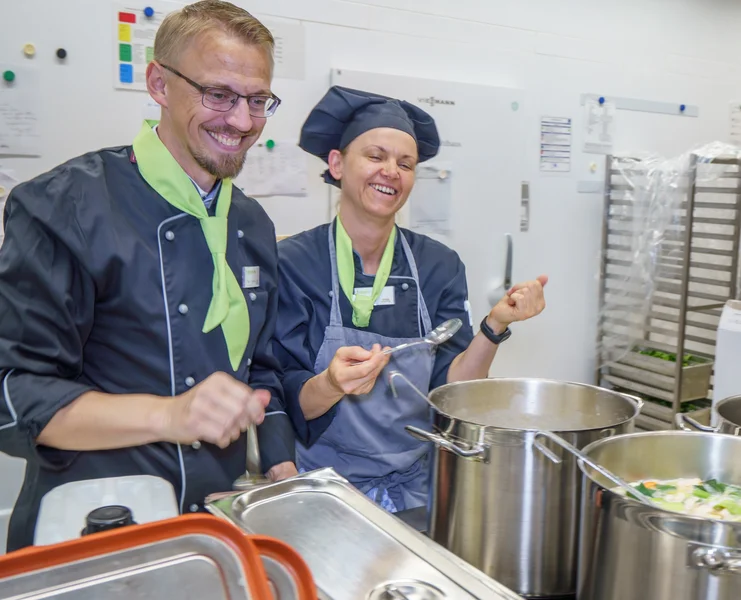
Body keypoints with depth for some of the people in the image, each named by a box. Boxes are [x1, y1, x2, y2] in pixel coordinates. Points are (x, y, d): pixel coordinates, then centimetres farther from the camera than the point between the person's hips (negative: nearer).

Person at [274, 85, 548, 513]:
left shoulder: (439, 265, 3)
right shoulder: (293, 262, -7)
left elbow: (450, 389, -2)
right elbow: (291, 402, -7)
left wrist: (495, 327, -17)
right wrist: (332, 384, -27)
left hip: (416, 491, 3)